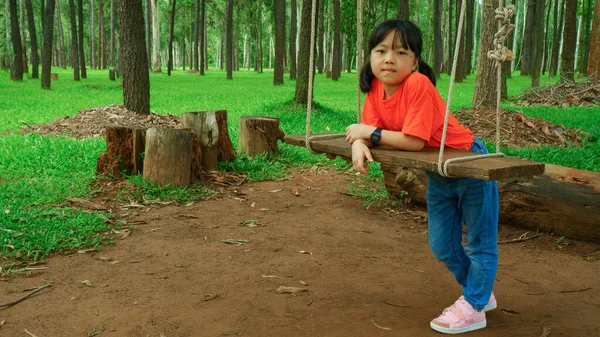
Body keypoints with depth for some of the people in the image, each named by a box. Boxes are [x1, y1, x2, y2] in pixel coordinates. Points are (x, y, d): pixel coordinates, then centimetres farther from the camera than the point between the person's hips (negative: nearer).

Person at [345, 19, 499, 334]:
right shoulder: (375, 88, -8)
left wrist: (370, 133, -25)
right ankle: (480, 292, 38)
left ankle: (473, 307, 23)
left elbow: (414, 141, -34)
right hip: (437, 174, 8)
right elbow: (369, 130, -10)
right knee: (442, 246, 17)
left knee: (480, 243, 7)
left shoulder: (418, 84, -31)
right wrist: (359, 144, -33)